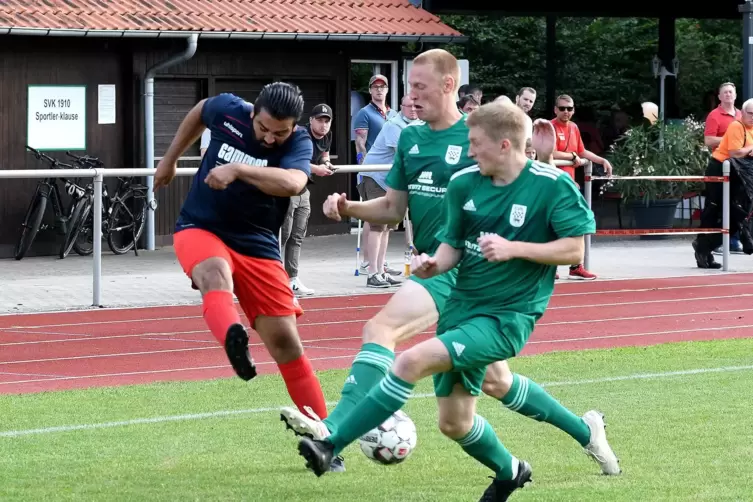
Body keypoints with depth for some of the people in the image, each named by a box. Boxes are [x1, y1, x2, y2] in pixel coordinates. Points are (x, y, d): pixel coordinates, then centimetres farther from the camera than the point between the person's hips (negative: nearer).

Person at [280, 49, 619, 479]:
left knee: (381, 330, -25)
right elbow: (393, 209, 15)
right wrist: (348, 208, -1)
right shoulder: (410, 139, 12)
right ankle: (583, 430, 30)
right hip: (433, 264, 8)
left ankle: (334, 432, -34)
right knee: (494, 380, 14)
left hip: (462, 267, -8)